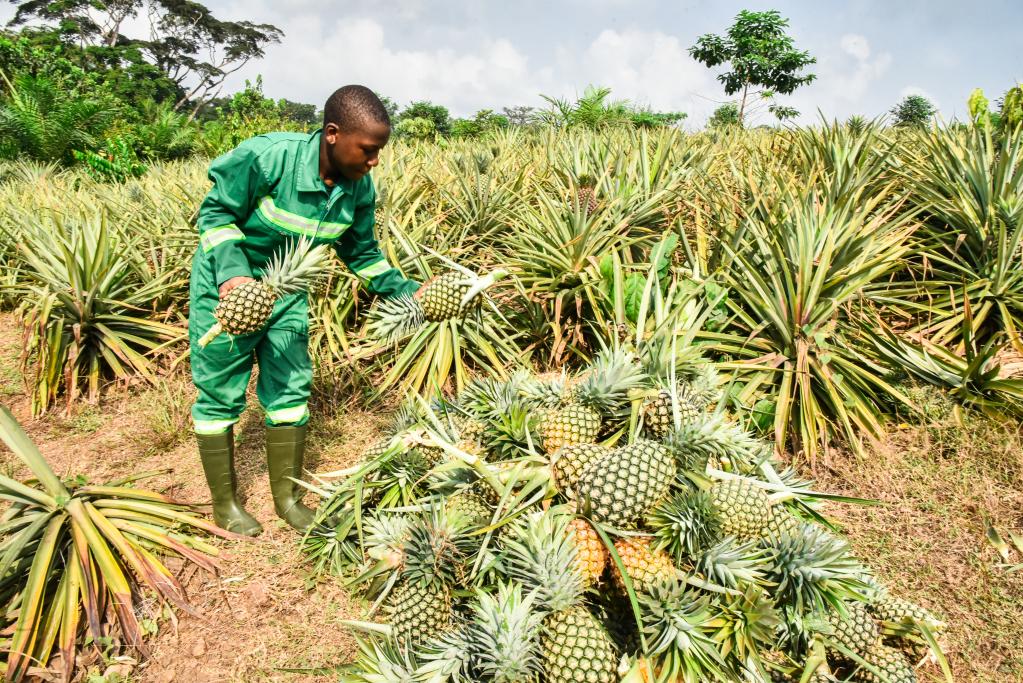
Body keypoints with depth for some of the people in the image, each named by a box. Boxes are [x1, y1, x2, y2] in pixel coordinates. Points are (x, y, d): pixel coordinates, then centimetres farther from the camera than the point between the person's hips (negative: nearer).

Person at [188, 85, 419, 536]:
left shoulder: (359, 188, -11)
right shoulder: (266, 157, -29)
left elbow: (362, 253, 2)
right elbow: (216, 213, -17)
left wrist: (405, 291, -8)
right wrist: (232, 271, -32)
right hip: (226, 283, -5)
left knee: (290, 388, 8)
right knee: (220, 393, 3)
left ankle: (288, 495, 25)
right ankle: (224, 503, 22)